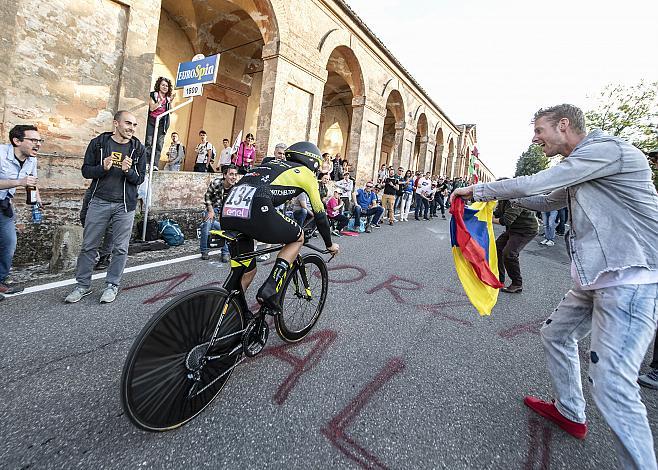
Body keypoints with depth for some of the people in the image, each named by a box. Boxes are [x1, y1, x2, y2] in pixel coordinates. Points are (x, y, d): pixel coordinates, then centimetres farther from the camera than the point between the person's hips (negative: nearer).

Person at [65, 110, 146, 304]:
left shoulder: (138, 149, 3)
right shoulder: (98, 143, 3)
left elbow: (140, 179, 2)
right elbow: (86, 170, 4)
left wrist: (128, 171, -18)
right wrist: (103, 168, -16)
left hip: (125, 205, 0)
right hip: (99, 202, 1)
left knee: (120, 248, 4)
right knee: (89, 246, 6)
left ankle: (112, 285, 17)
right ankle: (83, 285, 20)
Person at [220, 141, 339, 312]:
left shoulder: (274, 164, 35)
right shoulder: (306, 173, 18)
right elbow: (319, 214, 21)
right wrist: (330, 244, 35)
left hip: (228, 210, 7)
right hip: (255, 210, -7)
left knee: (247, 271, 22)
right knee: (298, 237, 18)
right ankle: (270, 291, 7)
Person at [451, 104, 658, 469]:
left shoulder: (607, 149, -14)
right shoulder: (580, 172, 15)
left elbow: (531, 184, -19)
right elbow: (546, 201, 27)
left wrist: (476, 191, -6)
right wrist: (490, 192, 16)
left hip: (629, 281, -10)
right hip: (596, 279, 10)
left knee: (612, 386, -11)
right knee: (556, 334, 21)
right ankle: (570, 413, 39)